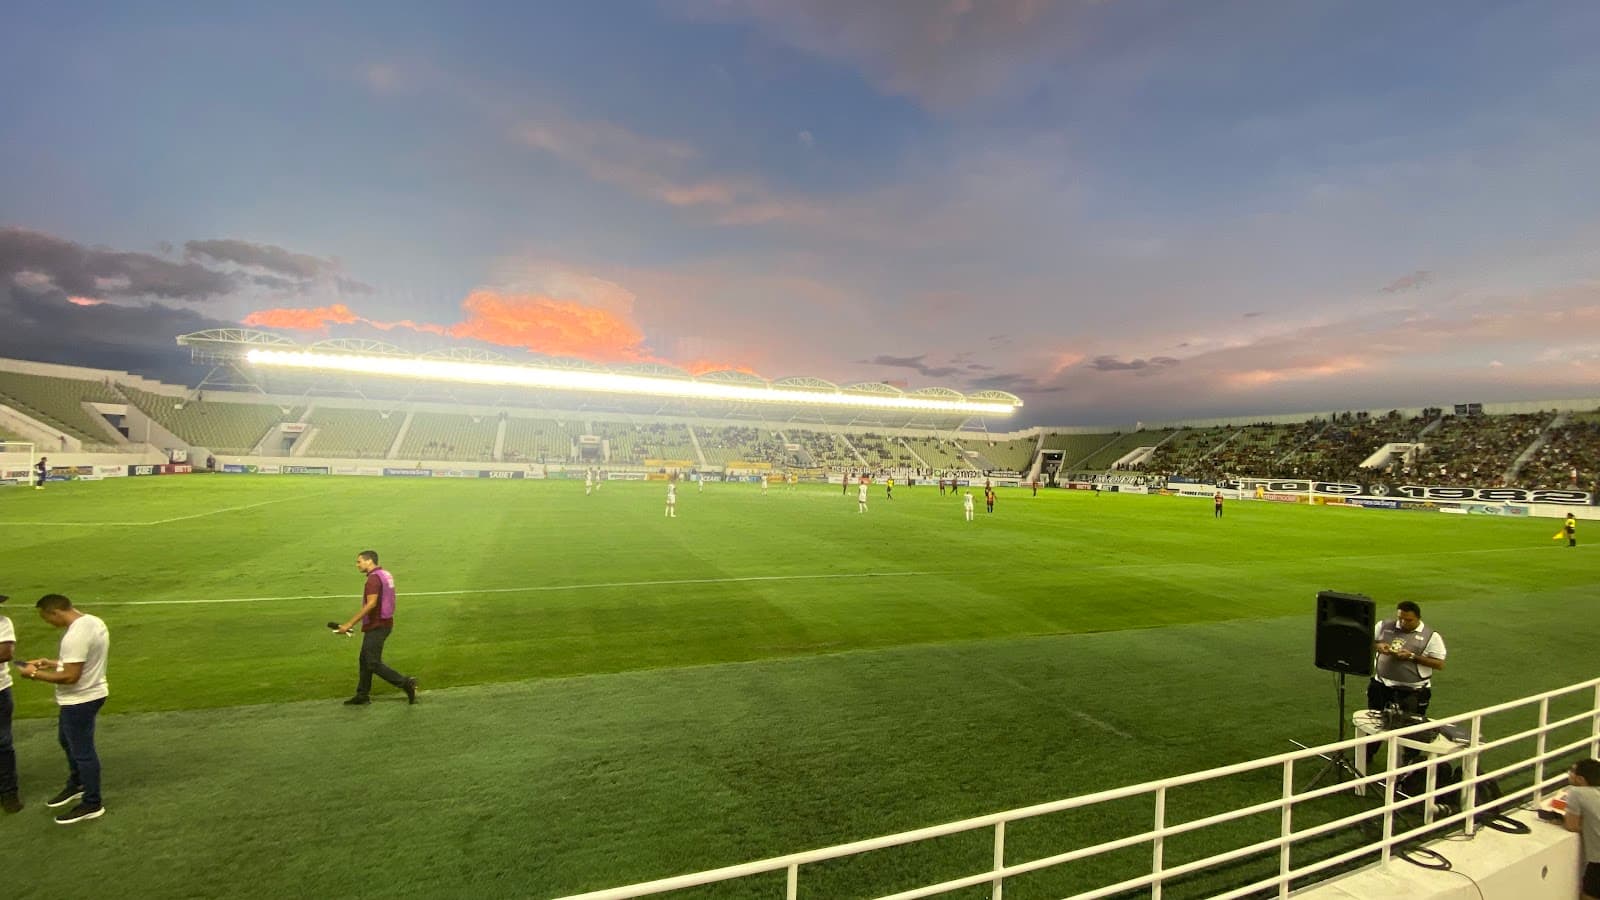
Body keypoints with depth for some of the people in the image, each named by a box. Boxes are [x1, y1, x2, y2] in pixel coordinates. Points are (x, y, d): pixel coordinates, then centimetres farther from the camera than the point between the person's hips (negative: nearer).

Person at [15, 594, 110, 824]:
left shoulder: (75, 636, -28)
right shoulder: (93, 622, 4)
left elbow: (70, 676, -26)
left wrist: (35, 674, -14)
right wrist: (52, 663, 12)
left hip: (80, 700, -10)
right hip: (90, 693, 10)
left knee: (82, 751, 3)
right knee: (67, 740, 28)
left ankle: (92, 804, 16)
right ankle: (76, 786, 46)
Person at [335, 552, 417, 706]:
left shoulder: (374, 578, -18)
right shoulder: (385, 574, 12)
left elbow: (371, 604, -27)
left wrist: (350, 624, -26)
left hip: (376, 626, -10)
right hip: (385, 623, 10)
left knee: (373, 663, -4)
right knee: (365, 660, 17)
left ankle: (406, 683, -8)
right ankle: (362, 695, 24)